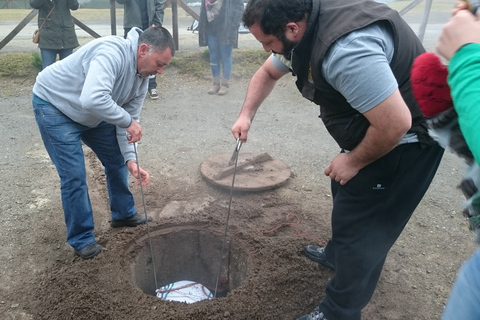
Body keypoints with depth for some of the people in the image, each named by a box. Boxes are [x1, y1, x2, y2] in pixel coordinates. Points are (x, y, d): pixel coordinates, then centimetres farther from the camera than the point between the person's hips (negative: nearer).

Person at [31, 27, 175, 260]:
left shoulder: (143, 77, -7)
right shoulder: (112, 52, -34)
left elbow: (127, 121, -6)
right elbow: (92, 100, -49)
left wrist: (130, 159, -18)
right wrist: (128, 121, -36)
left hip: (91, 114, 8)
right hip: (54, 104, -8)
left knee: (117, 160, 11)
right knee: (74, 176, -10)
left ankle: (123, 214, 32)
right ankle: (81, 240, 9)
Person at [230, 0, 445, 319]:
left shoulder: (346, 48, -36)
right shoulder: (302, 27, -3)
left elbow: (395, 123, -34)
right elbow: (267, 73, 13)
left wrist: (353, 161, -18)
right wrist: (246, 115, 2)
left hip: (405, 140, -10)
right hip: (372, 129, 10)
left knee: (359, 225, -3)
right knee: (346, 193, 26)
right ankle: (338, 254, 51)